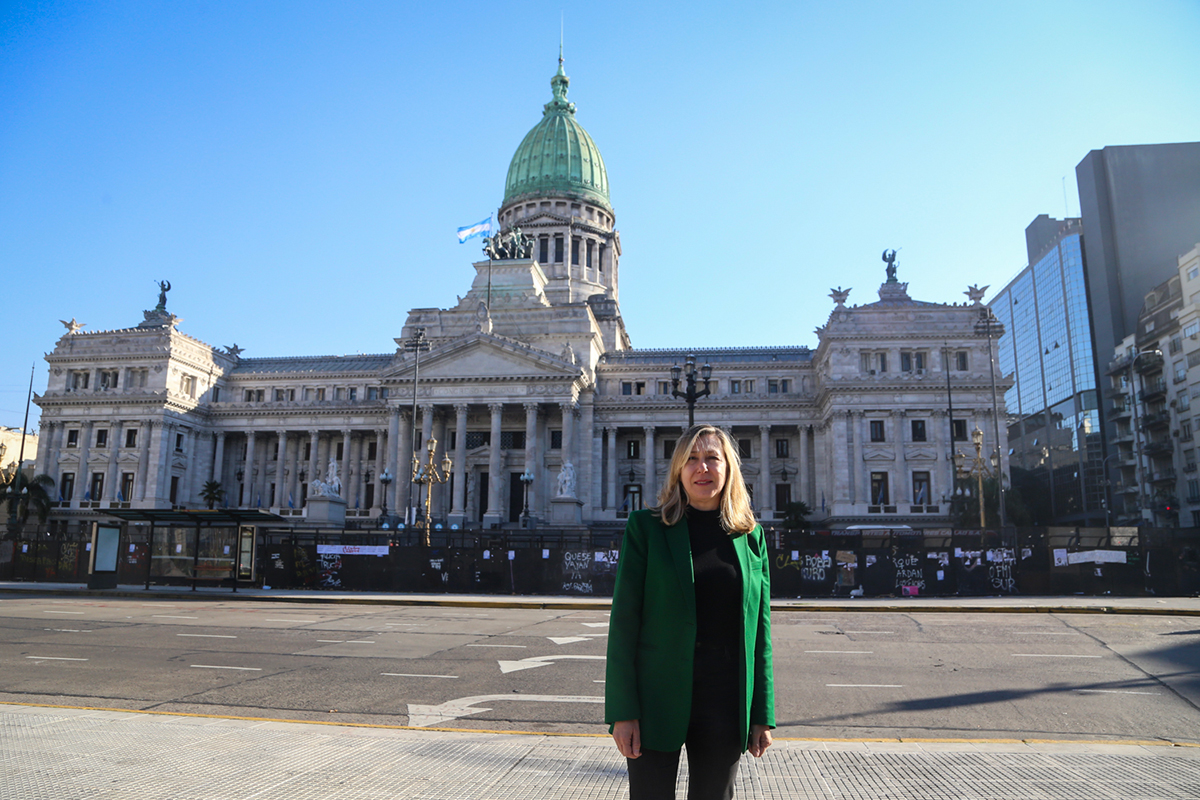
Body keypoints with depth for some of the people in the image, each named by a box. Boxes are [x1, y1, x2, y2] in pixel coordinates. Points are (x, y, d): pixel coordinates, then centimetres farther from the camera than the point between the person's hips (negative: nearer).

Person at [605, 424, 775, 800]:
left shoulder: (750, 536, 5)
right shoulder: (646, 527, -3)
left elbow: (760, 629, 6)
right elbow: (624, 620, -5)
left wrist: (762, 715, 4)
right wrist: (622, 712, -10)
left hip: (725, 705, 2)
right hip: (658, 702, -2)